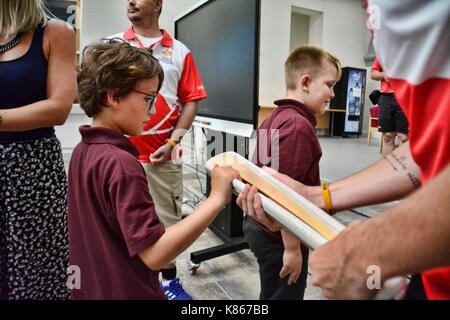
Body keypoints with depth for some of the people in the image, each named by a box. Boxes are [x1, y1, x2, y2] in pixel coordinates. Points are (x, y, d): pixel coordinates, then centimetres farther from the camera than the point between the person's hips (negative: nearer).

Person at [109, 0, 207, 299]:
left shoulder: (179, 51, 8)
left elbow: (191, 100, 4)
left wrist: (173, 142, -6)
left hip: (163, 156, 0)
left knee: (168, 220, 9)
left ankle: (170, 281, 29)